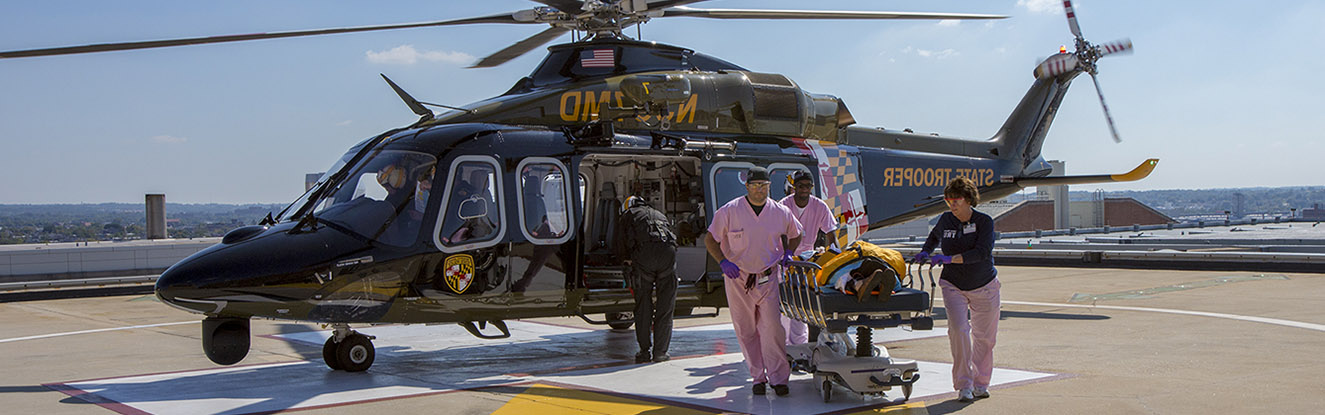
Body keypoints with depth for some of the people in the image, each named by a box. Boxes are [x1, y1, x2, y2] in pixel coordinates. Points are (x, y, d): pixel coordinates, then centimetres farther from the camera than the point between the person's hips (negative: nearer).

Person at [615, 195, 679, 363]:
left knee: (643, 304, 9)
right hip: (667, 251, 2)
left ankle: (645, 351, 11)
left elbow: (621, 250, 19)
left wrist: (630, 281, 29)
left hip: (643, 252, -2)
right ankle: (660, 352, 10)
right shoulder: (659, 214, 36)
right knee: (666, 304, 8)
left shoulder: (626, 216, 26)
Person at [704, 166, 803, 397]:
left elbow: (795, 235, 21)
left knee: (772, 326, -10)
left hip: (769, 278, 0)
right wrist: (723, 261, -12)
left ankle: (778, 378, -1)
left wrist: (788, 253, 4)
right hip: (738, 278, 0)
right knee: (746, 330, 4)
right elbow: (710, 240, 1)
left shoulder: (781, 213, 1)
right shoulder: (729, 211, -7)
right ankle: (758, 377, 15)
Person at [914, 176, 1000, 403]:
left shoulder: (984, 221, -12)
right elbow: (935, 236, 22)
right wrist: (925, 252, 3)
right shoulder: (946, 220, -2)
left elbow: (982, 252, -26)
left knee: (984, 336, 6)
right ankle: (964, 385, -11)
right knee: (958, 329, -17)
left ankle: (981, 383, 25)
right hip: (954, 286, 1)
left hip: (984, 286, -1)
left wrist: (948, 259, -31)